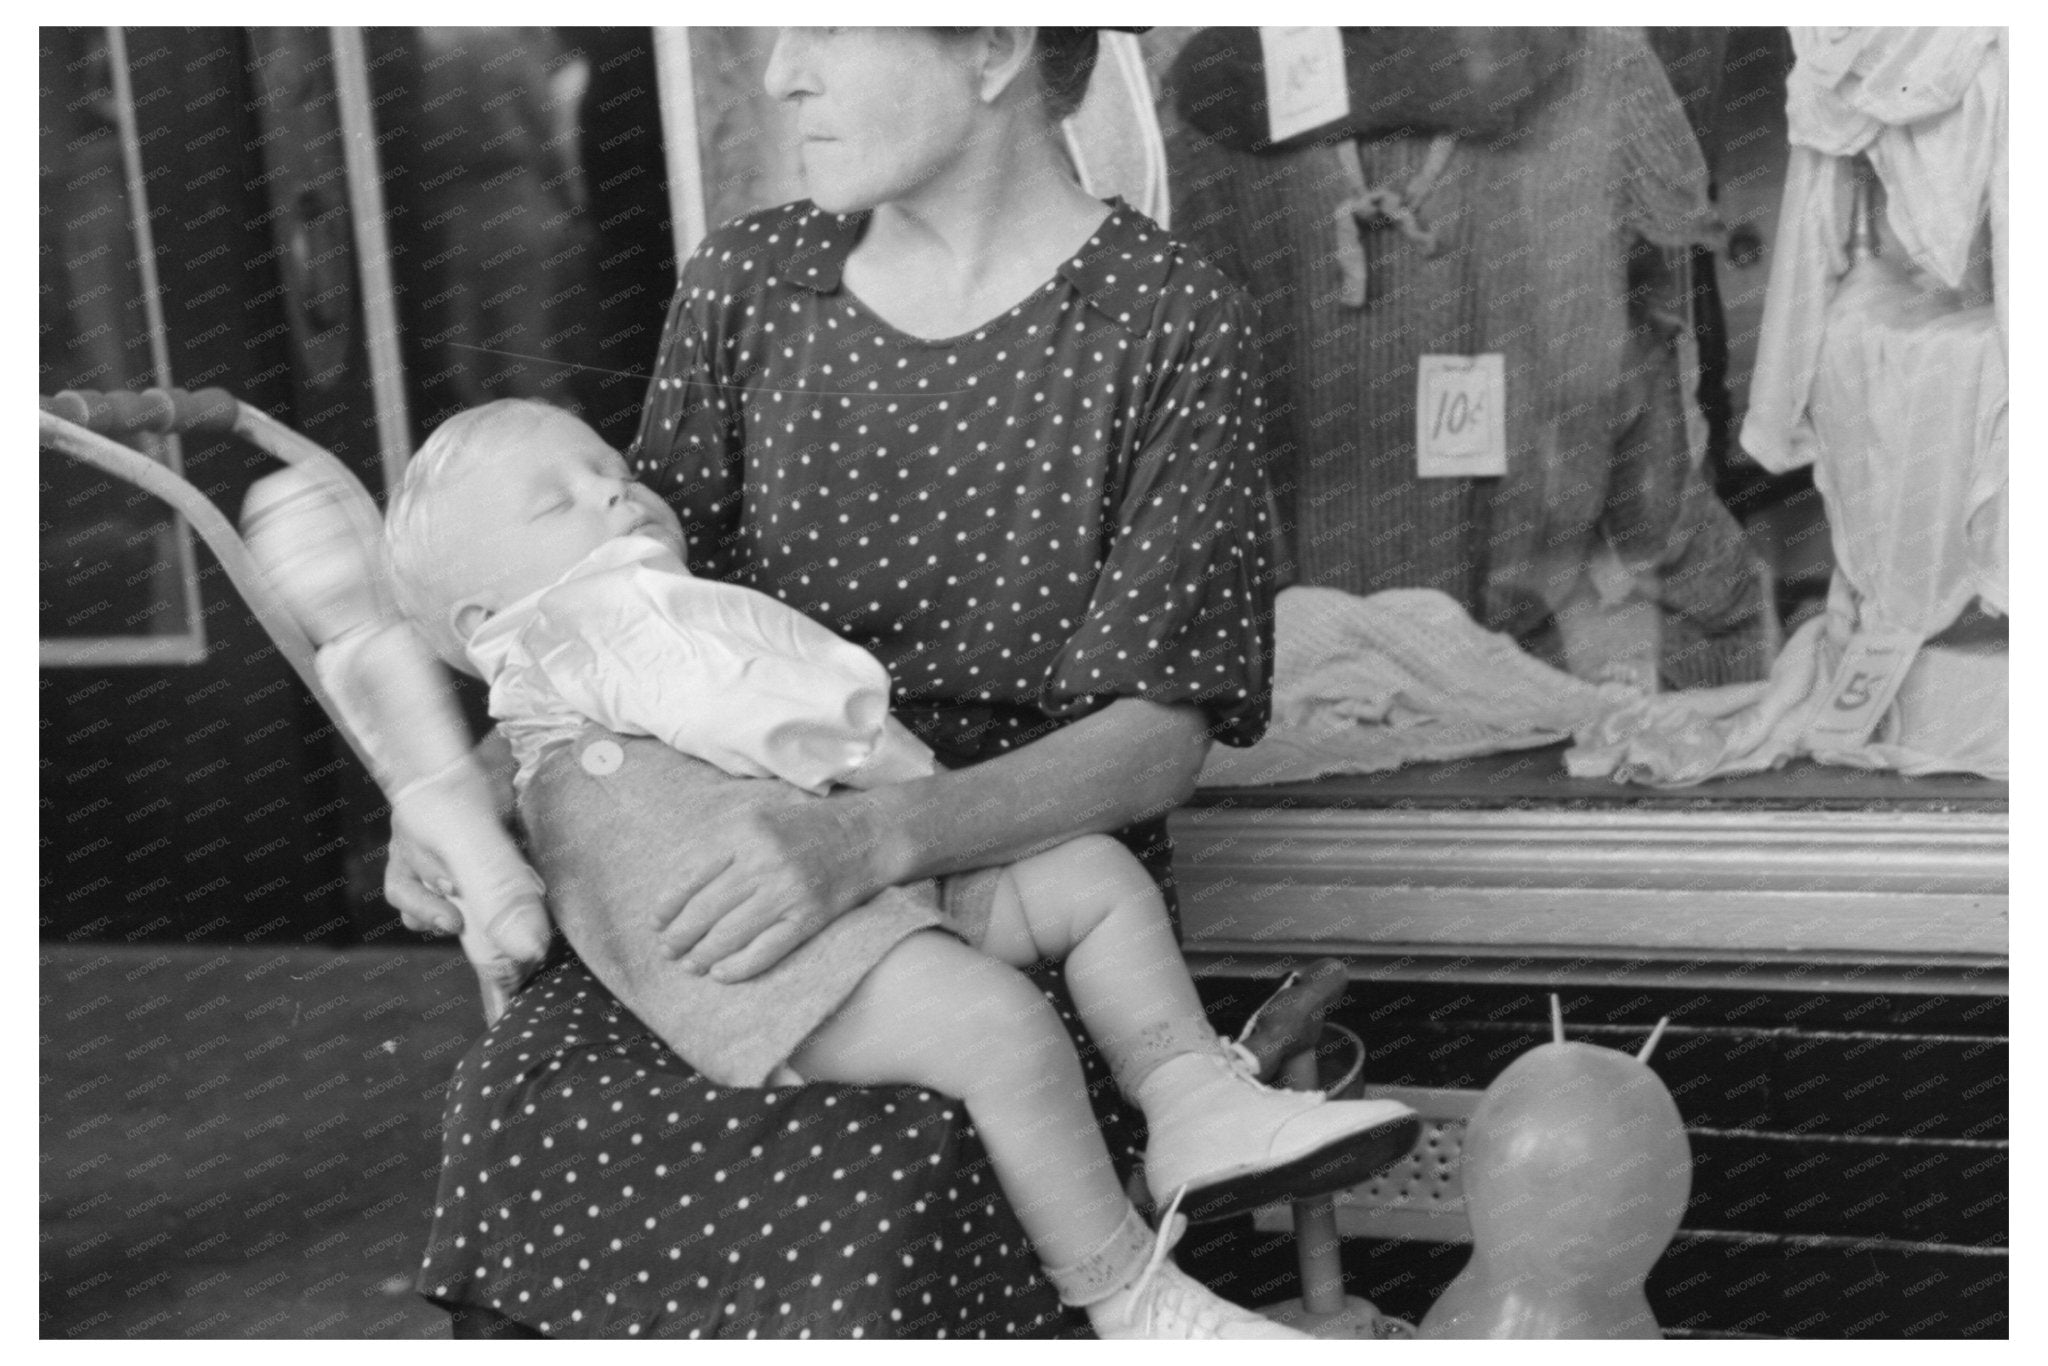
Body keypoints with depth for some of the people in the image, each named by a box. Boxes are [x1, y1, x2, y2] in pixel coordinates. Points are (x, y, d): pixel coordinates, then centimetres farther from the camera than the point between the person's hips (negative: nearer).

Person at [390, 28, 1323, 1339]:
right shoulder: (748, 282, 8)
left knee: (859, 1222, -31)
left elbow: (1161, 734, -11)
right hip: (755, 870, 4)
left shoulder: (1168, 326, -5)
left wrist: (871, 839, -28)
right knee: (525, 1114, -24)